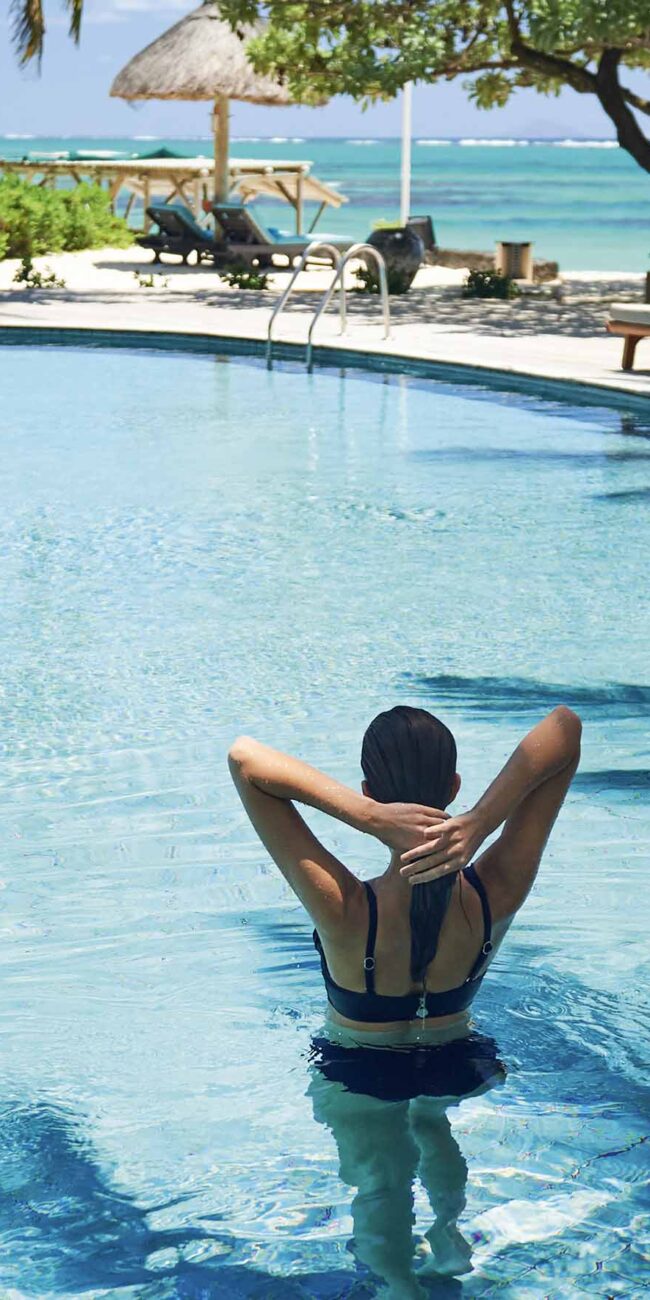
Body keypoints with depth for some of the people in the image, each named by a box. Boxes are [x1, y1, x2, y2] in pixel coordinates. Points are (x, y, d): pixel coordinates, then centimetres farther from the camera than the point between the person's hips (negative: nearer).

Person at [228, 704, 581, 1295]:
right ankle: (450, 1233, 58)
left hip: (358, 1081, -4)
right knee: (434, 1126, 38)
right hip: (457, 1068, 4)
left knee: (380, 1188, 26)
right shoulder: (495, 896, -36)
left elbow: (245, 757, -46)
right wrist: (480, 823, -48)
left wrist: (371, 817, -54)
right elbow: (566, 727, -38)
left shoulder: (346, 912, -43)